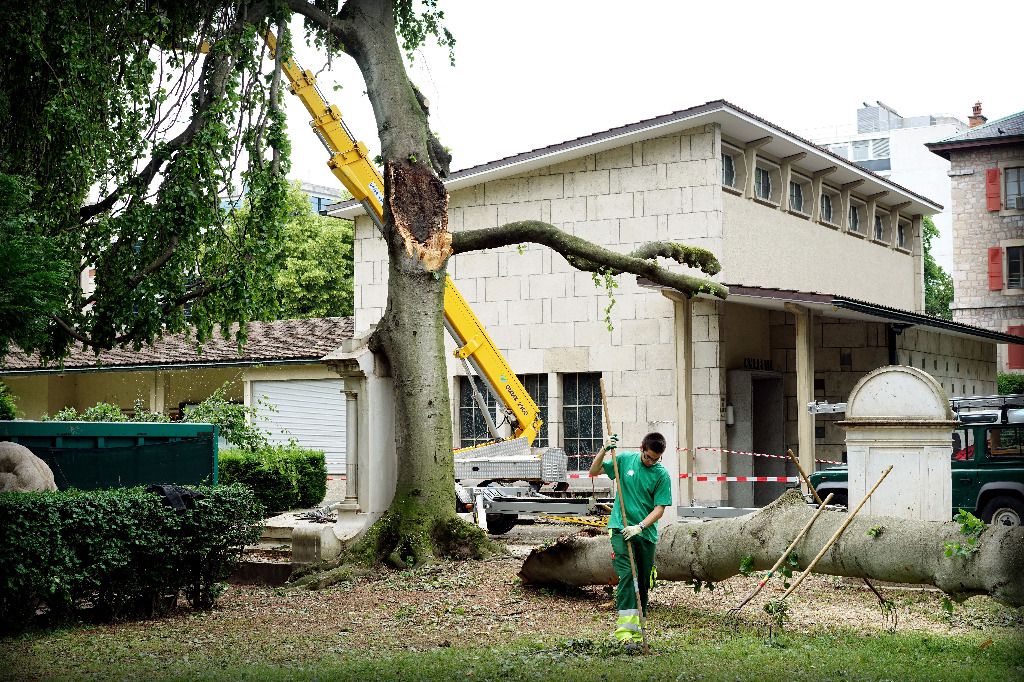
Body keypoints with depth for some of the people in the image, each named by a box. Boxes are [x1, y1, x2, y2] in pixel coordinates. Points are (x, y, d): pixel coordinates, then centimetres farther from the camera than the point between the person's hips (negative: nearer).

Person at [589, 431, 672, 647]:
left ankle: (636, 631, 20)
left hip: (646, 534, 2)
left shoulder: (662, 474, -1)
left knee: (643, 583, 8)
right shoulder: (625, 459, 2)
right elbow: (594, 471, 8)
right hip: (621, 530, -2)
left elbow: (659, 509, -5)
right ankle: (624, 629, -24)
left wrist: (639, 526, -19)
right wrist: (605, 450, -7)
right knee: (627, 576, -17)